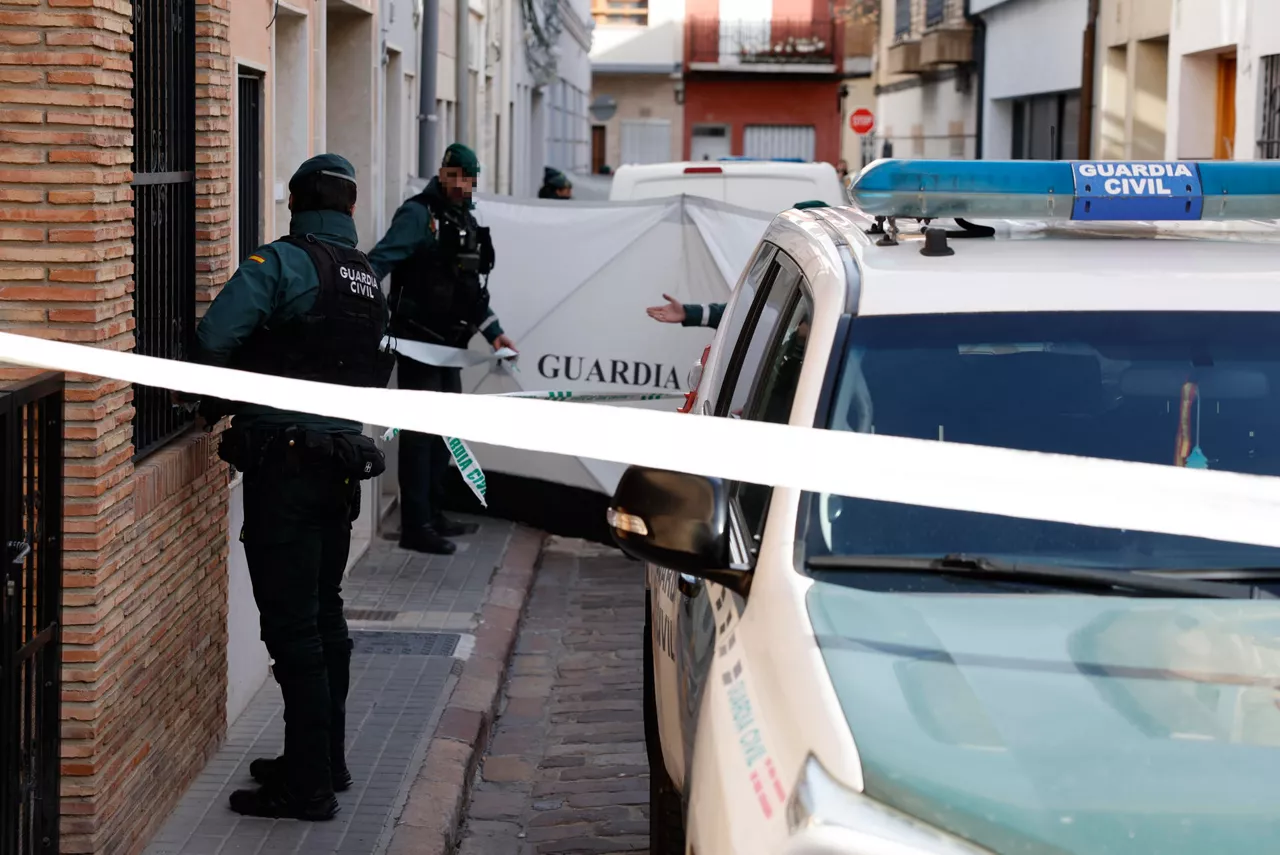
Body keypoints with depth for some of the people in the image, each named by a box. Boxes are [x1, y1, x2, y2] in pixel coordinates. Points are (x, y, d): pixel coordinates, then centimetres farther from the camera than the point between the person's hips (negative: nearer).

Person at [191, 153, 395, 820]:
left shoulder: (283, 261, -12)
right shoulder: (372, 281, 13)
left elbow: (214, 339, -20)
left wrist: (215, 405, -3)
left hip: (282, 465, -8)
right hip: (340, 465, 8)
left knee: (292, 627, -5)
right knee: (323, 616, 18)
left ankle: (308, 784, -2)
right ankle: (324, 761, 28)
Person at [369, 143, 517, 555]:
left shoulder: (468, 223, 16)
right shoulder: (419, 215, -11)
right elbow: (381, 260, -22)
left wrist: (493, 332, 20)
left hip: (450, 345, 9)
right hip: (418, 341, -9)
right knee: (420, 429, -8)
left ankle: (433, 514, 26)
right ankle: (415, 526, -5)